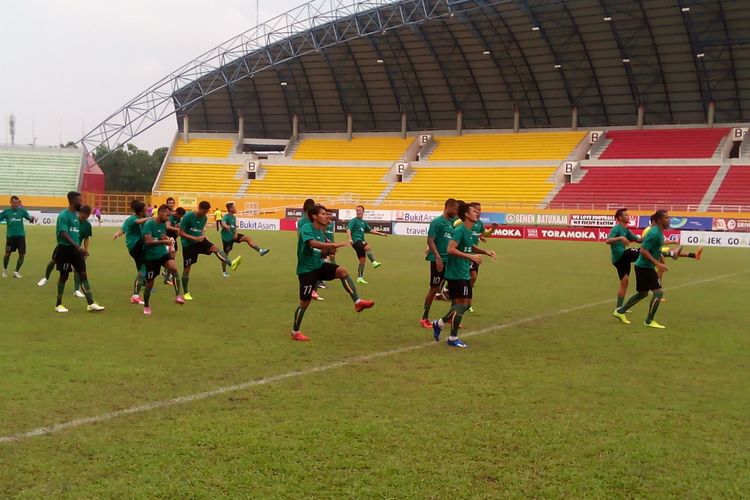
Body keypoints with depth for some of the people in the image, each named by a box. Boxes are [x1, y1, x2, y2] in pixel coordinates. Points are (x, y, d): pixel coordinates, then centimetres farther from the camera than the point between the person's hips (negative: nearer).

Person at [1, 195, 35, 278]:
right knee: (8, 253, 6)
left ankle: (16, 271, 14)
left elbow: (29, 218, 0)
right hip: (10, 236, -1)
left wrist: (32, 219, -21)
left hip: (21, 235, 1)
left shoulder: (22, 210, 3)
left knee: (22, 254, -3)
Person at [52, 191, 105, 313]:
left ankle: (91, 304, 3)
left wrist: (80, 249, 21)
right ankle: (58, 304, 16)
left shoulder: (76, 216, 13)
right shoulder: (63, 215, -13)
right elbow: (64, 234, -23)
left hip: (75, 249, 8)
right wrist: (78, 247, -31)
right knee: (64, 276, 2)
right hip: (65, 249, -8)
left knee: (83, 275, 3)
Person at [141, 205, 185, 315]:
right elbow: (148, 241, -28)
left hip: (163, 253, 4)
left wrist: (169, 241, 3)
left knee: (174, 268, -28)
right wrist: (164, 241, -30)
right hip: (151, 257, -4)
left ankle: (178, 295, -28)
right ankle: (146, 306, 28)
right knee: (149, 283, 4)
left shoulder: (163, 224, 4)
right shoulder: (148, 224, -17)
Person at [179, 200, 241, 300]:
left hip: (199, 241, 5)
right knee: (186, 269, 0)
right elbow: (181, 233, -16)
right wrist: (195, 238, -24)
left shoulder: (204, 218, 2)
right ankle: (186, 293, 13)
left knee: (215, 248, -24)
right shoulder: (188, 216, -17)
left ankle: (231, 264, -45)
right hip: (188, 244, -4)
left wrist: (203, 236, -2)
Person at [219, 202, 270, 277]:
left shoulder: (234, 217, 9)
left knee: (247, 238, -12)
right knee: (226, 254, 2)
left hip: (233, 235, 7)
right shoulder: (226, 217, -17)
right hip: (227, 237, -7)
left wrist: (236, 233, -3)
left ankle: (260, 250, -20)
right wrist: (226, 226, -63)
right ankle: (224, 271, 16)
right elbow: (223, 223, -39)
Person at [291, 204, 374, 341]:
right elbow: (313, 243, -36)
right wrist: (334, 245, -42)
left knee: (342, 271, -17)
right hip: (306, 270, -7)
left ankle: (357, 302, -21)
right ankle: (295, 332, 18)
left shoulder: (320, 231, 8)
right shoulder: (306, 228, -16)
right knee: (305, 302, 0)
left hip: (319, 266, 7)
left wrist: (329, 251, -7)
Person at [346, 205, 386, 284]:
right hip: (356, 241, -8)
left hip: (361, 241, 8)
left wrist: (380, 233, 22)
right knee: (367, 246, -35)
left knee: (362, 260, 5)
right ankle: (374, 262, -42)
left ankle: (359, 278, 12)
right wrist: (350, 239, -31)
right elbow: (348, 229, -15)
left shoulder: (364, 222, 19)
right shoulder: (353, 220, -3)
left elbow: (370, 230, 26)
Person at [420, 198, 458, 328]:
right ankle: (425, 318, 14)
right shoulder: (437, 222, -11)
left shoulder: (452, 222, 11)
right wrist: (438, 257, -24)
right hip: (438, 260, -7)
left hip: (451, 260, 7)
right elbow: (430, 240, -16)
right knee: (434, 289, 1)